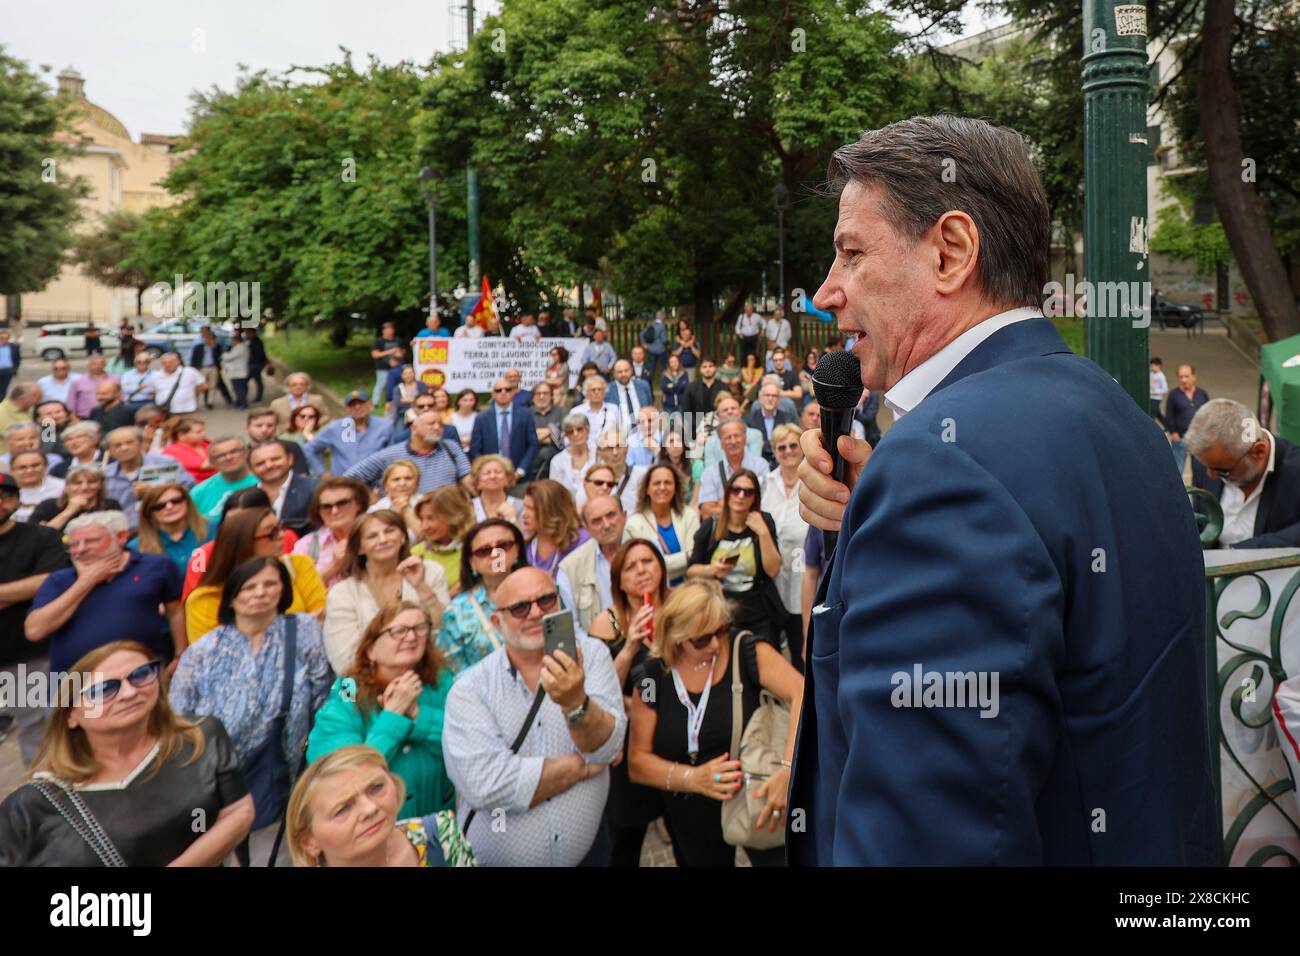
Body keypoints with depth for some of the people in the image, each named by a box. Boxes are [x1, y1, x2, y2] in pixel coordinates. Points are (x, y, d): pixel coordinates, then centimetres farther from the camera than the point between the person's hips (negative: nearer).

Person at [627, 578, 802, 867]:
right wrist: (694, 778, -21)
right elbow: (637, 762, -5)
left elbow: (803, 694, -26)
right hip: (694, 819, 2)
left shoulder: (747, 651, -14)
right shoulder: (652, 677, -7)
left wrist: (788, 770, -39)